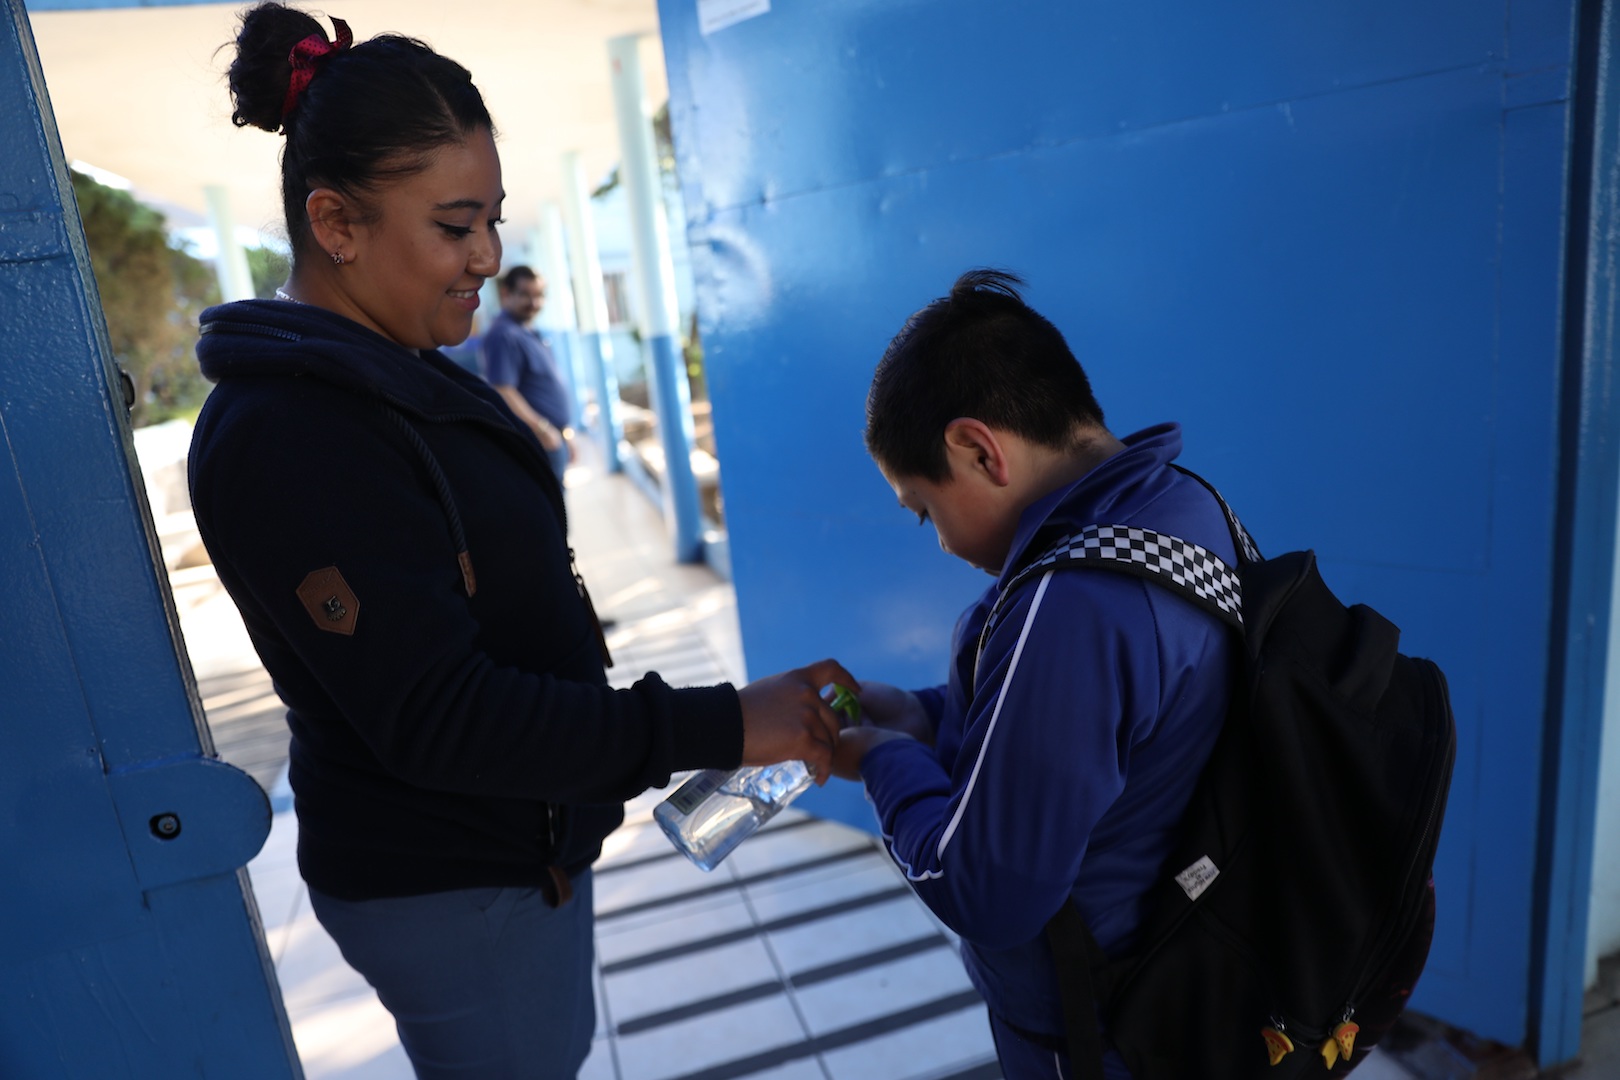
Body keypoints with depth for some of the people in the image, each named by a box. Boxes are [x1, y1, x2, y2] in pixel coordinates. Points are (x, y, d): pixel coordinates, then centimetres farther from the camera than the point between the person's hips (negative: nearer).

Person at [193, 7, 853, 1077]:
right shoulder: (287, 437, -26)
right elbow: (439, 720, -28)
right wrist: (724, 727, -29)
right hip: (448, 888, -9)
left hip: (516, 838, 9)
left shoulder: (395, 375, 4)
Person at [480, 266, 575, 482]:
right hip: (537, 445, -10)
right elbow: (502, 393, -25)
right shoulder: (504, 335, -18)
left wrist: (565, 434, 22)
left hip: (553, 440, 10)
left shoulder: (530, 333, 14)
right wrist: (543, 431, -22)